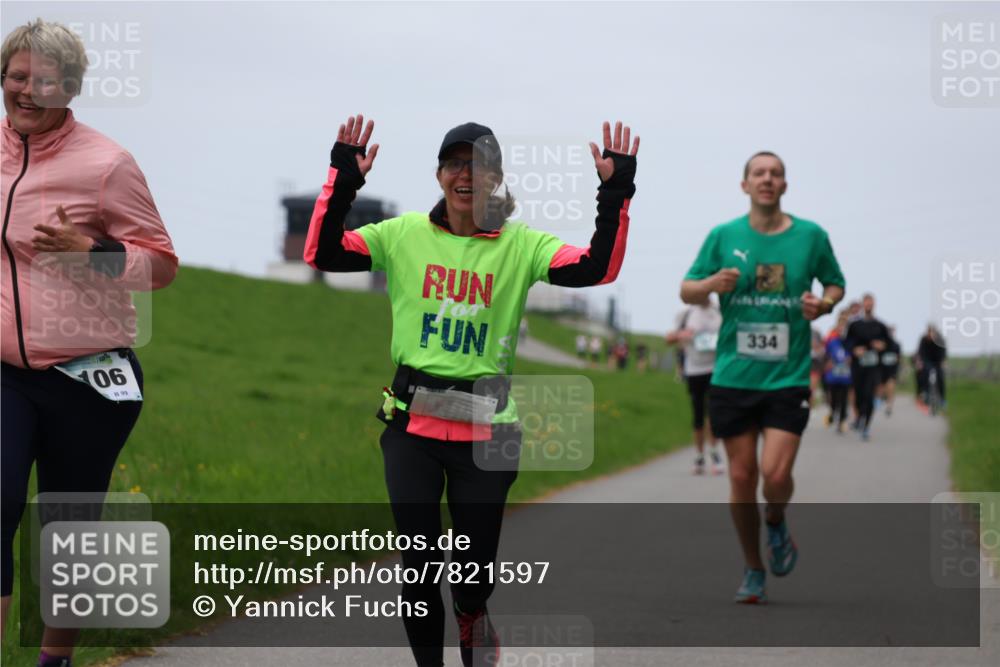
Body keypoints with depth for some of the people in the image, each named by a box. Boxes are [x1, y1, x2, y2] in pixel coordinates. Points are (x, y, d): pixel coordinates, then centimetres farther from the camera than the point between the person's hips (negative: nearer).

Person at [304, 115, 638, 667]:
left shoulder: (520, 245, 0)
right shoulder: (405, 234, 3)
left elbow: (598, 269, -13)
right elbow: (322, 254, -6)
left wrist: (615, 194, -22)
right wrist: (344, 180, -18)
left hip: (485, 430, -1)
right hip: (411, 426, 1)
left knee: (475, 576, 3)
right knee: (418, 569, 3)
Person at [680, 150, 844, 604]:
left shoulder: (811, 236, 3)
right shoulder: (724, 236, 3)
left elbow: (835, 284, 17)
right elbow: (686, 290, 8)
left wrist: (823, 304, -5)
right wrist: (712, 284, -14)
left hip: (789, 377, -1)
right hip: (733, 377, 1)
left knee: (776, 473, -15)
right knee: (741, 477, 3)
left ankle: (776, 525, 20)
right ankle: (753, 571, 20)